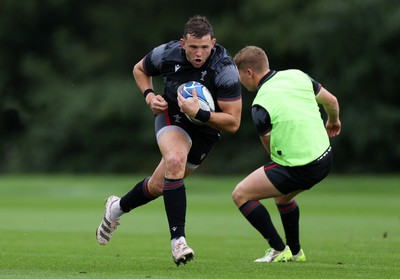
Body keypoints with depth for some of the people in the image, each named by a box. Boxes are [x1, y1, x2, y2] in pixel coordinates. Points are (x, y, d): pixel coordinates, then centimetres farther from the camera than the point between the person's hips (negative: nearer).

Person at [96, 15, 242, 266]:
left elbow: (233, 123, -26)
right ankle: (178, 239, -32)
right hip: (172, 116, -1)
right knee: (175, 161, -33)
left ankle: (118, 208, 40)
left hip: (205, 130, 1)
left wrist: (198, 113, -39)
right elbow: (140, 69, 6)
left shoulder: (226, 70, -28)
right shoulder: (167, 54, -19)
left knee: (159, 186, 8)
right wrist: (149, 95, -11)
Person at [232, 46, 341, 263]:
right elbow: (331, 101, 14)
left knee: (241, 194, 1)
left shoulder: (260, 106, -17)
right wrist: (333, 121, 36)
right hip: (324, 158, 8)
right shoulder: (297, 76, 1)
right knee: (283, 195, 34)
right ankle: (295, 252, 43)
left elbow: (271, 149, -5)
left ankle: (279, 250, 4)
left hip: (299, 169, -8)